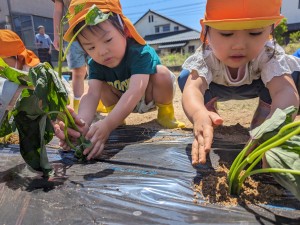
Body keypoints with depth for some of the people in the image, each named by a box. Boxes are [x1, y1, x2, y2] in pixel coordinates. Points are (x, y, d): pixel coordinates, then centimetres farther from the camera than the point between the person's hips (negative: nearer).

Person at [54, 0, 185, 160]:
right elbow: (92, 95, -35)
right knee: (101, 84, -18)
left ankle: (165, 112, -10)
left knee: (161, 73, -32)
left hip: (153, 96, -4)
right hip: (124, 102, 4)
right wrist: (82, 123, -57)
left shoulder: (140, 52, -37)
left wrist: (107, 125, -64)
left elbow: (135, 91, -51)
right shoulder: (95, 64, -20)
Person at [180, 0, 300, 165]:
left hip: (252, 87, 1)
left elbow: (285, 91, -52)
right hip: (218, 89, 0)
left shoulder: (269, 54, -37)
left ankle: (261, 119, -8)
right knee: (185, 78, -28)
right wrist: (199, 115, -79)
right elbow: (192, 88, -55)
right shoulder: (205, 57, -39)